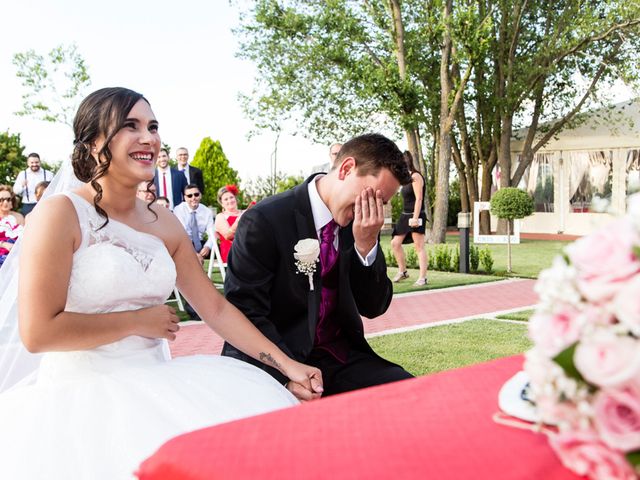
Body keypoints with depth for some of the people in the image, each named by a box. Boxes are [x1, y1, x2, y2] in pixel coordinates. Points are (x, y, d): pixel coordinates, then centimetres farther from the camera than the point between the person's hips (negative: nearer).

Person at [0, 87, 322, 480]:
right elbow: (38, 332, -17)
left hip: (155, 385, 6)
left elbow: (216, 308, 10)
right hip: (81, 395, -6)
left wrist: (287, 364, 3)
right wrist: (139, 321, -9)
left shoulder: (164, 223, 9)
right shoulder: (60, 214, -10)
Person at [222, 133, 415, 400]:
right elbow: (245, 312, -15)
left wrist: (366, 245, -11)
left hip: (341, 356, 6)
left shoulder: (358, 222, 4)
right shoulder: (263, 220, -14)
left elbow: (373, 307, 5)